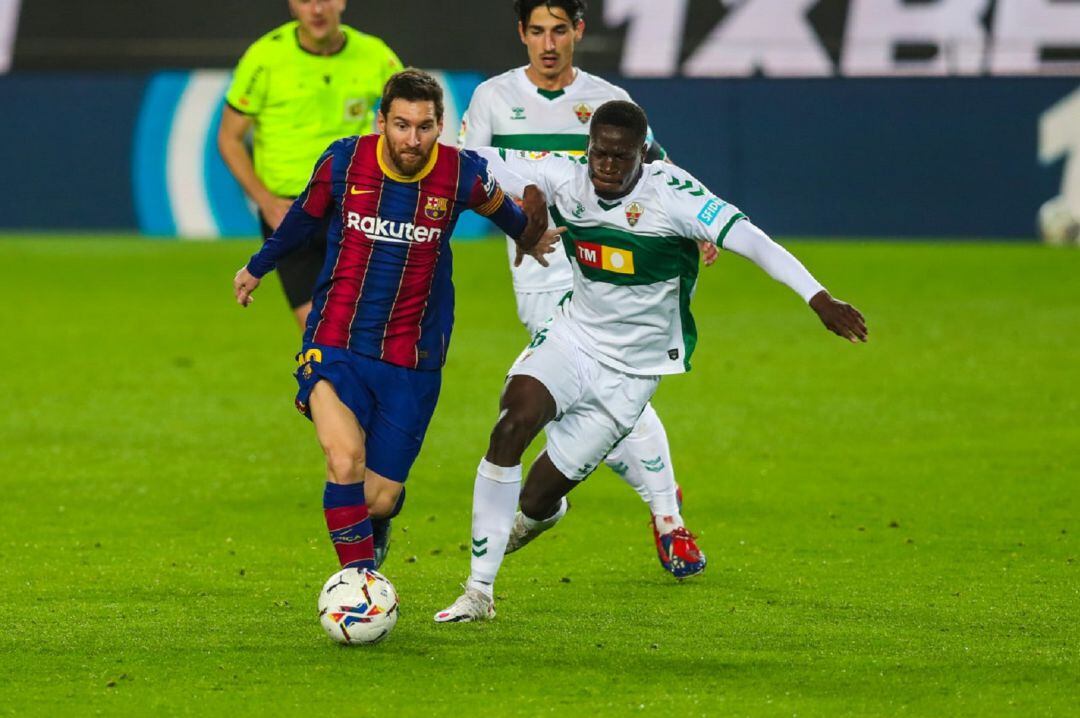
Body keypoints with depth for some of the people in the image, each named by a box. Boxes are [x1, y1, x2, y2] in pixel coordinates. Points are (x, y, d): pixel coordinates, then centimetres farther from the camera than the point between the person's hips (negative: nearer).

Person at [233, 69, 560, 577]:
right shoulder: (343, 162, -7)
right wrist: (257, 268, 31)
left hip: (412, 363, 1)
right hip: (335, 347, -1)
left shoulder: (462, 174, -8)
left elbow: (501, 208, 18)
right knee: (345, 460, -26)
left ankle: (367, 549, 37)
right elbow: (303, 217, 16)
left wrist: (527, 236, 39)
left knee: (380, 500, 1)